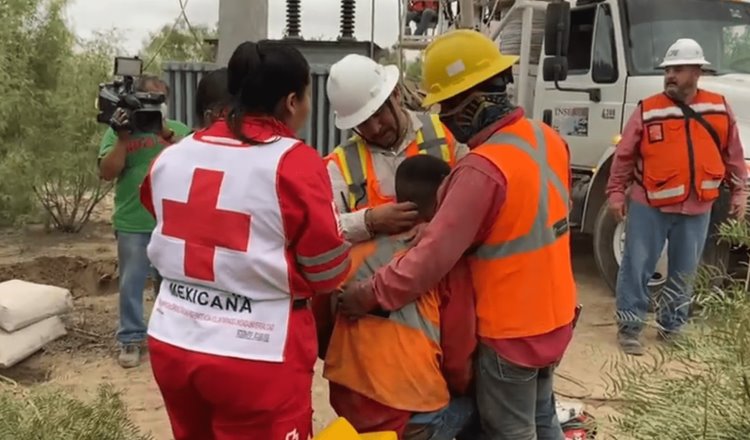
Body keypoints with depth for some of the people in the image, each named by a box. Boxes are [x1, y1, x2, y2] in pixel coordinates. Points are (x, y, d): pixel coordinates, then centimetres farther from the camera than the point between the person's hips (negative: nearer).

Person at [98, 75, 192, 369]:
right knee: (131, 284, 4)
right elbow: (107, 173, -7)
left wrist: (166, 132, -20)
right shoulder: (118, 130, 2)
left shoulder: (177, 129, 7)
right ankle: (131, 340, 16)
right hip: (133, 224, -2)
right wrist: (123, 138, -18)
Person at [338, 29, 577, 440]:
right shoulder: (548, 139, -1)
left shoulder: (483, 168, -28)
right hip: (555, 315, 8)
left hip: (510, 329, -8)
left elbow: (435, 255, -28)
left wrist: (369, 294, -18)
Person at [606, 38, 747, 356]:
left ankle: (671, 327, 31)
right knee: (637, 267, 2)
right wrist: (616, 192, -3)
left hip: (697, 208, 3)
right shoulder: (647, 110, -4)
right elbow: (625, 155, -1)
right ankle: (629, 327, 15)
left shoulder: (719, 108, 4)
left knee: (684, 272, 15)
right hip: (649, 205, -3)